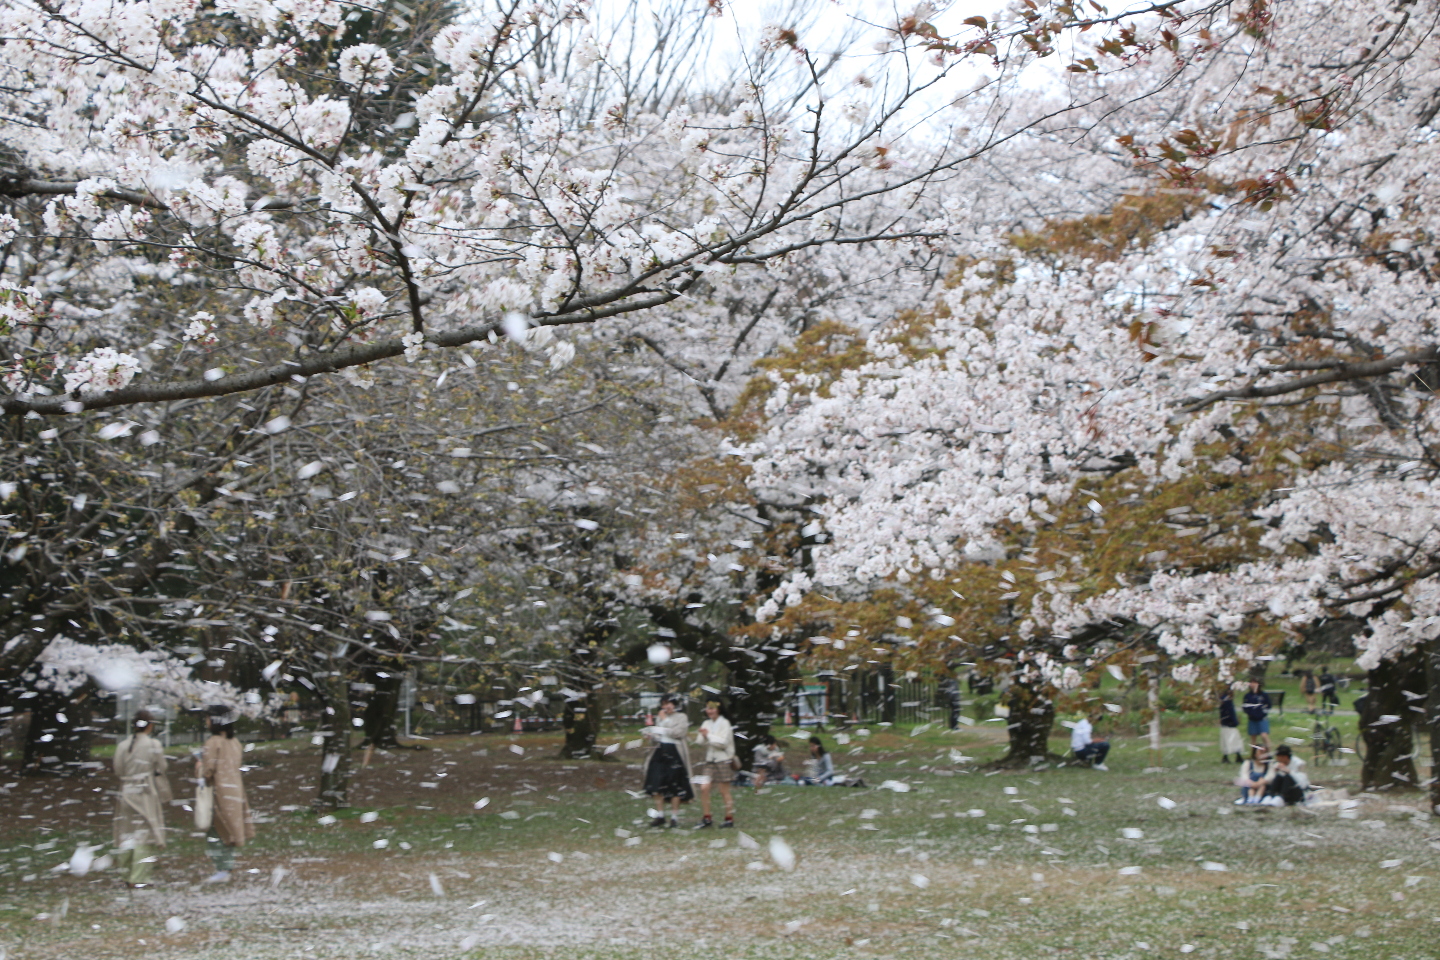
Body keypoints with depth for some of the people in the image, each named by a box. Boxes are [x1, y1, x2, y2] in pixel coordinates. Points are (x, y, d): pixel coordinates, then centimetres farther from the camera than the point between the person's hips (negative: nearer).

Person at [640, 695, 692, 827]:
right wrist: (650, 735, 0)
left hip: (675, 753, -4)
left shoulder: (682, 717, 3)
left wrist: (665, 721, -6)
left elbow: (679, 732, -12)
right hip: (659, 751, 4)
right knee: (657, 785, -4)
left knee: (675, 787, -1)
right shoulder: (659, 717, 18)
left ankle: (674, 816, 6)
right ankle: (660, 815, 3)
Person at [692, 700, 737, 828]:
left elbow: (723, 743, -14)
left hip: (722, 760, -5)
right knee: (704, 788, -5)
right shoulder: (706, 724, 11)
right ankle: (706, 818, 2)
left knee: (724, 790, 0)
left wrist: (708, 735, -13)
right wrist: (700, 737, -12)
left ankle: (729, 818, 9)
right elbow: (701, 743, 9)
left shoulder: (724, 723, -6)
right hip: (709, 760, 5)